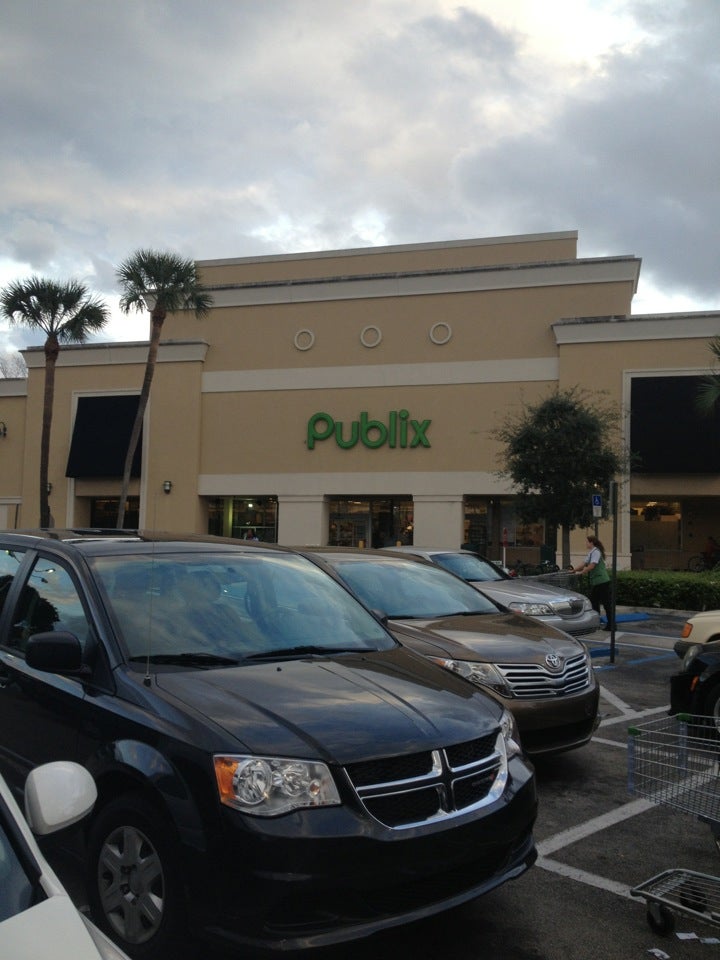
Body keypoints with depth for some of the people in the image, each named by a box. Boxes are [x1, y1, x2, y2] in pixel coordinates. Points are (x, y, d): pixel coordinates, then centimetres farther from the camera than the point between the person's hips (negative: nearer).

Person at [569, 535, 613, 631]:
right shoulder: (591, 553, 16)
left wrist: (581, 572, -18)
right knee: (594, 601, 13)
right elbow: (584, 563, 14)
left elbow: (592, 566, -22)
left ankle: (611, 624, -1)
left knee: (606, 602, -5)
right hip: (595, 581, 10)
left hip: (601, 581, -10)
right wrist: (574, 570, 3)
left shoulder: (596, 552, -14)